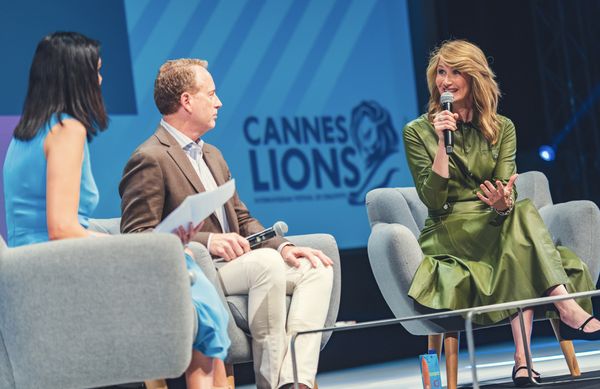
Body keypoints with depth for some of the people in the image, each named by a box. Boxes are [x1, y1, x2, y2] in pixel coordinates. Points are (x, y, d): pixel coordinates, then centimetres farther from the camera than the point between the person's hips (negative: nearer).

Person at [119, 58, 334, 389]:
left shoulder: (212, 155, 23)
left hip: (231, 263, 9)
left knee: (316, 268, -9)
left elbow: (242, 219, 22)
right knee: (266, 262, -32)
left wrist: (283, 247, 2)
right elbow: (138, 236, -15)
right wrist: (206, 241, -25)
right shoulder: (149, 159, -7)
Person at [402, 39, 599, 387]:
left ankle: (523, 358, -41)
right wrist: (441, 143, -17)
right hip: (448, 234, -3)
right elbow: (433, 200, -9)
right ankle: (569, 310, -40)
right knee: (525, 213, -31)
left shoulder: (502, 128, 10)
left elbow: (508, 194, -3)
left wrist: (503, 203, -28)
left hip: (495, 226, 3)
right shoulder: (418, 132, 2)